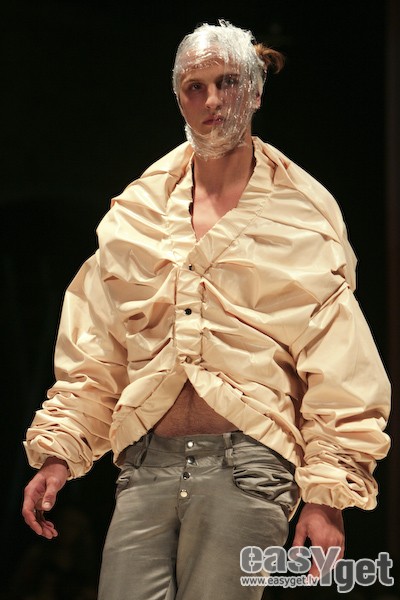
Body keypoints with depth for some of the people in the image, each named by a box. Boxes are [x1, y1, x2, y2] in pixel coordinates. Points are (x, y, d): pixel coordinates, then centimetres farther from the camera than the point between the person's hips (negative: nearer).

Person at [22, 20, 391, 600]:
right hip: (147, 464, 3)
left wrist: (328, 493, -5)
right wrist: (57, 452, 9)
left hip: (246, 464, -3)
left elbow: (337, 366, 1)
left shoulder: (301, 215, 5)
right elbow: (93, 353, 17)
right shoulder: (138, 210, 15)